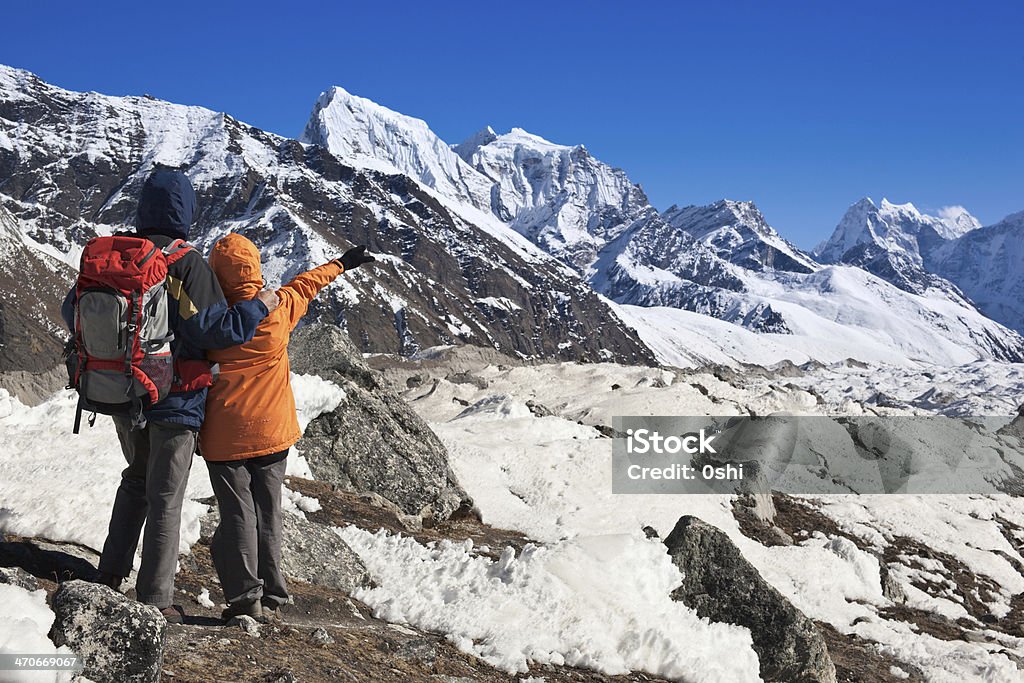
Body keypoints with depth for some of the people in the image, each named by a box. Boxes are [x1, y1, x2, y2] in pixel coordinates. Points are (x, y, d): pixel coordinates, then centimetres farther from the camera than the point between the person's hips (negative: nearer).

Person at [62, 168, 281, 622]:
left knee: (136, 480, 26)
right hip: (175, 398, -5)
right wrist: (257, 308, -8)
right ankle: (154, 600, 13)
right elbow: (213, 329, -21)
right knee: (165, 498, 6)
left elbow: (72, 311, 9)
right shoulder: (186, 263, -17)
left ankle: (111, 574, 28)